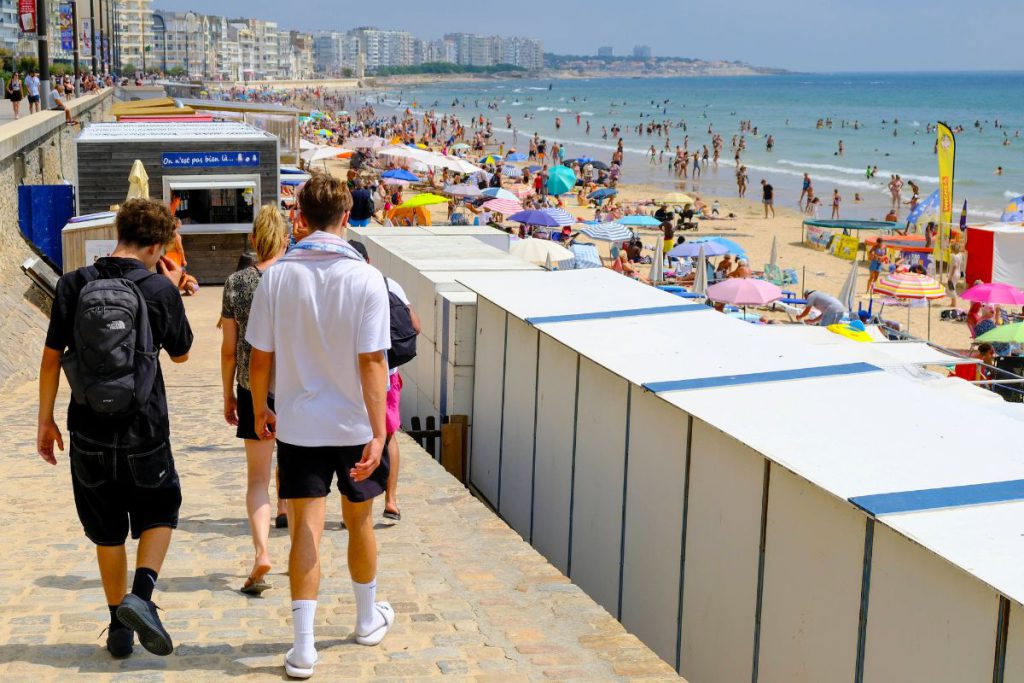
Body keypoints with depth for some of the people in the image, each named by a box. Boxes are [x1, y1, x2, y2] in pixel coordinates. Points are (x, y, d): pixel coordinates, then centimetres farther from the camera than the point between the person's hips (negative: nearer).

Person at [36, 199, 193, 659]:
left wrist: (46, 420, 9)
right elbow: (181, 353, 7)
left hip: (89, 432, 2)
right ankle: (140, 595, -3)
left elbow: (51, 358, 0)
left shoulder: (73, 285, -3)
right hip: (144, 431, -2)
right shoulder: (159, 288, -8)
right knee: (160, 513, 19)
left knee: (108, 532, 14)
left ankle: (119, 628, 22)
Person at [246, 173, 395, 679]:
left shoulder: (278, 276, -7)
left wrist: (260, 410, 13)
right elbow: (372, 361, -16)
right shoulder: (365, 278, -12)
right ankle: (368, 620, 37)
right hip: (354, 425, 0)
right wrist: (378, 433, -15)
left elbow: (260, 357, -3)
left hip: (298, 425, 0)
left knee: (305, 531, 3)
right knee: (359, 523, 18)